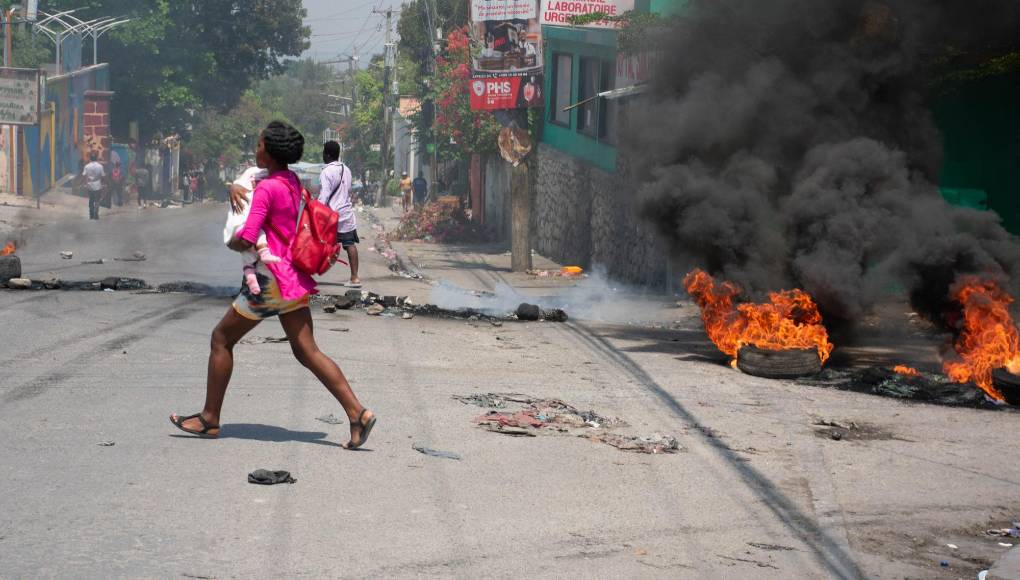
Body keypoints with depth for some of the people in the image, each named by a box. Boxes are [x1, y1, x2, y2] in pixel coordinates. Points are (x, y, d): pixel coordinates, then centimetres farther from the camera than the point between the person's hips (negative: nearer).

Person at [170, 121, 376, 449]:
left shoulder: (267, 188, -16)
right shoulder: (293, 183, 11)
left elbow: (246, 240, -21)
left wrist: (232, 243, 1)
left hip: (272, 277, -8)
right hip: (294, 277, 9)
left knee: (222, 338, 7)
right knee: (307, 351, 5)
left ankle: (210, 419, 14)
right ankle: (357, 413, -8)